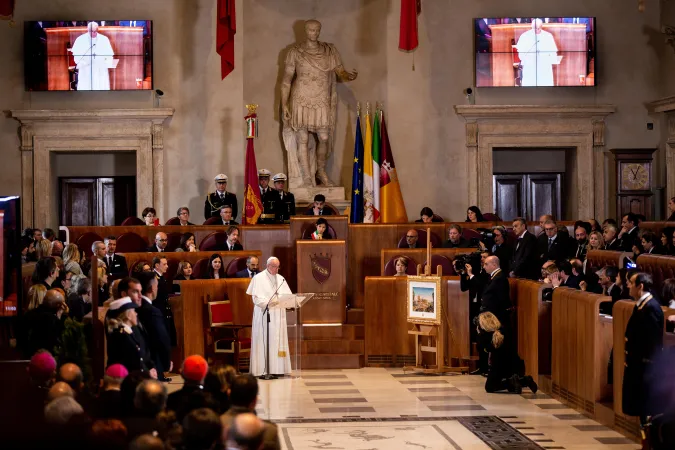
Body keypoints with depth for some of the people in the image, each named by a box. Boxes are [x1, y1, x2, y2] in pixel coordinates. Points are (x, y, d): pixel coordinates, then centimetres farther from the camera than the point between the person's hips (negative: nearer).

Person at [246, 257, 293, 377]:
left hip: (278, 315, 6)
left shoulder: (281, 279, 15)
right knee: (264, 342, -8)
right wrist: (269, 302, -23)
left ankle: (277, 369, 4)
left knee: (278, 342, 3)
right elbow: (256, 298, -10)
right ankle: (263, 370, -7)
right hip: (264, 315, -6)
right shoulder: (259, 278, -2)